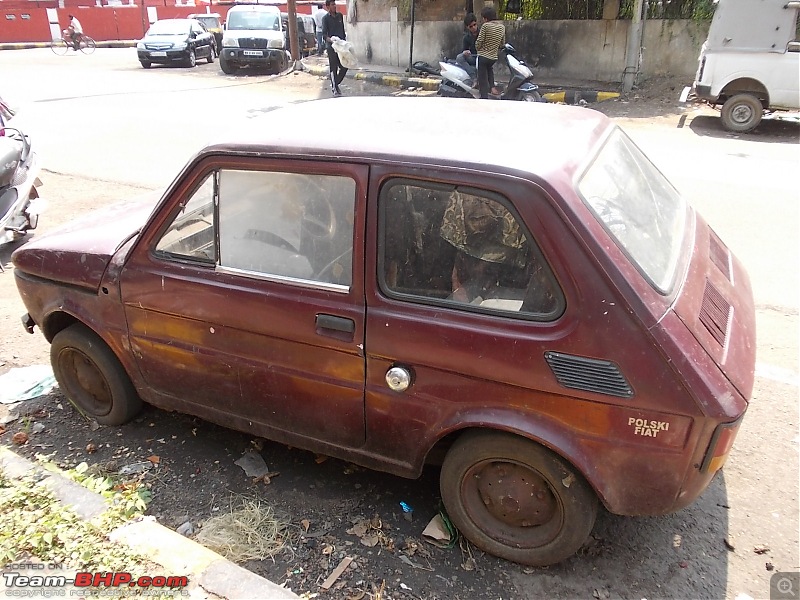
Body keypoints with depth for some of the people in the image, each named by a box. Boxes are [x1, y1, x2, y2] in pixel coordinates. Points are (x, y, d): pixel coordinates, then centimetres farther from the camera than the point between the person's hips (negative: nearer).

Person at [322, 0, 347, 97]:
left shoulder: (340, 15, 11)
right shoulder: (326, 18, -5)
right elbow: (324, 34, -13)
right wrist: (331, 40, -30)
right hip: (332, 46, -5)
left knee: (344, 67, 3)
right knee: (334, 68, -2)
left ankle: (335, 84, 22)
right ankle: (334, 88, 8)